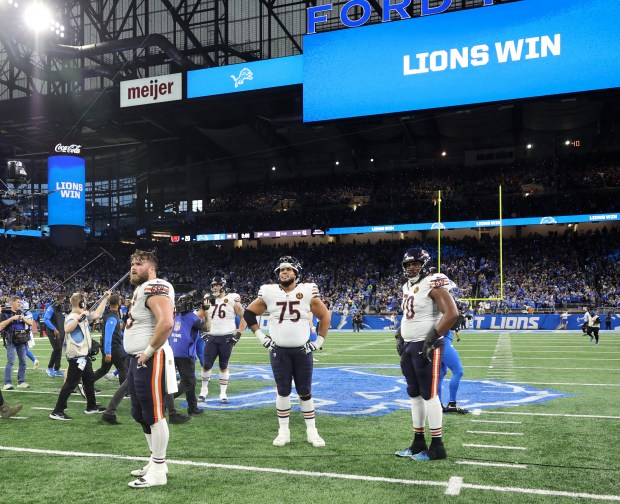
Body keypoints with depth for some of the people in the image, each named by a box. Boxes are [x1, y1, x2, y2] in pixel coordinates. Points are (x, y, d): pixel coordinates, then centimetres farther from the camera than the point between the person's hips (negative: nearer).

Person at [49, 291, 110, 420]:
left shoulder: (83, 316, 9)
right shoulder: (72, 317, -18)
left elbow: (96, 315, 18)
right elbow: (67, 329, -37)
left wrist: (105, 299, 21)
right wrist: (79, 318, -45)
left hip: (83, 355, 10)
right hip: (76, 356, -10)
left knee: (89, 379, 20)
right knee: (71, 383, -8)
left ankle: (91, 407, 34)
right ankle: (57, 411, -5)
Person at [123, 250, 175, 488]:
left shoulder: (155, 288, -16)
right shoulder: (141, 289, 17)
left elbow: (166, 322, -31)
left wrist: (149, 351, -21)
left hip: (150, 360, -11)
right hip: (136, 360, 11)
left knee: (154, 414, -3)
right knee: (141, 414, 17)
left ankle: (158, 471, 6)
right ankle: (156, 462, 29)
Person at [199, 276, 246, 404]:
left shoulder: (232, 299, -7)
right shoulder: (209, 299, 7)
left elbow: (244, 317, -3)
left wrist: (238, 334, -8)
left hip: (226, 338, -3)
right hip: (212, 337, 4)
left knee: (223, 367, 4)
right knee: (206, 365, 3)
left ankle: (223, 393, 14)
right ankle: (204, 390, 21)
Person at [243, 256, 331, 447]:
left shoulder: (307, 292, -4)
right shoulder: (269, 293, -2)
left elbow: (325, 316, 6)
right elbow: (248, 313, 9)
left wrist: (319, 341, 2)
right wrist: (261, 337, 2)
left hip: (303, 351, 0)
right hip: (279, 351, 0)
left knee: (305, 392, 6)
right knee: (283, 391, 6)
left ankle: (311, 431, 16)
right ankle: (283, 431, 17)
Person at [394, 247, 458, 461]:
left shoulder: (432, 284, -14)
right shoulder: (407, 287, 14)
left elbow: (452, 313, -22)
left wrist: (431, 338, -23)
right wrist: (400, 336, 16)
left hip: (426, 347, -9)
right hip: (408, 346, 9)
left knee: (429, 394, -5)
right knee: (415, 394, 13)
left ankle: (437, 446, 4)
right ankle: (418, 442, 22)